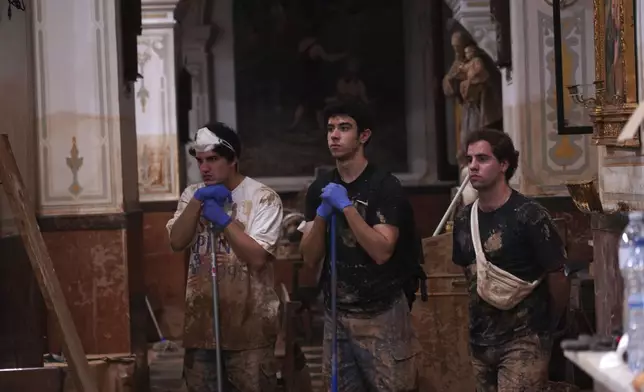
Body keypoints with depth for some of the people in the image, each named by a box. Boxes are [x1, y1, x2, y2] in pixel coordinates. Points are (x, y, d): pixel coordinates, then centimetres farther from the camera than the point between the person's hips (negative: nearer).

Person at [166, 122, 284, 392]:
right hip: (202, 316, 5)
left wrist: (224, 219, -19)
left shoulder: (263, 197, -8)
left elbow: (257, 258, -17)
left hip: (249, 318, -5)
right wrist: (198, 200, -14)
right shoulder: (192, 194, 9)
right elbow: (176, 242, -5)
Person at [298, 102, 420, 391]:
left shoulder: (385, 186, -8)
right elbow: (310, 261, 4)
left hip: (380, 314, -5)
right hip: (337, 314, 5)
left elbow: (381, 252, -19)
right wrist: (322, 214, -11)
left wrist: (346, 206, -19)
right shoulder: (319, 189, 8)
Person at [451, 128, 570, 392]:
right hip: (481, 340, 6)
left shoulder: (529, 216, -13)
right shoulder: (464, 219, 6)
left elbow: (557, 277, -8)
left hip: (523, 340, -6)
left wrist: (547, 328, 4)